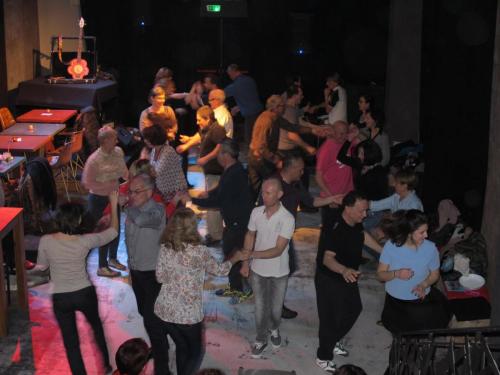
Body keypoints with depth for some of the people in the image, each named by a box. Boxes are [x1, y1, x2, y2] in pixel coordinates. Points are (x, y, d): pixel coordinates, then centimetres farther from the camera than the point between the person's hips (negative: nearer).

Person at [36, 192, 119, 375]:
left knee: (70, 342, 13)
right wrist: (114, 205, 6)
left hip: (61, 299, -1)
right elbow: (113, 231, -2)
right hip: (85, 294, 1)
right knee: (96, 325, 29)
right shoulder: (85, 241, -18)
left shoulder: (46, 241, -18)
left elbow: (41, 266, -1)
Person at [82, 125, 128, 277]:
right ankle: (102, 267, 21)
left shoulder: (118, 152, -5)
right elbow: (87, 182, -23)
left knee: (116, 230, 20)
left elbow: (124, 172, 8)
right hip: (98, 200, -7)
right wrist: (108, 185, -26)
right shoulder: (94, 159, -25)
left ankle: (112, 259, 43)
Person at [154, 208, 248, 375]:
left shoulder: (165, 247, -6)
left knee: (181, 347, 25)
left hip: (164, 310, 4)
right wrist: (236, 258, 18)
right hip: (188, 313, -4)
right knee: (194, 353, 18)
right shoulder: (200, 251, -16)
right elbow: (219, 270, 1)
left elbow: (160, 277, 2)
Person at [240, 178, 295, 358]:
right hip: (258, 270, 2)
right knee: (260, 306, 14)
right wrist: (245, 262, 4)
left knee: (276, 307, 18)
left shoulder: (287, 219, -25)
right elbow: (250, 236, 4)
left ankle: (274, 328, 49)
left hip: (278, 272, -2)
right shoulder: (256, 212, -12)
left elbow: (278, 250, -27)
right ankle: (261, 339, 34)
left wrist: (253, 254, -37)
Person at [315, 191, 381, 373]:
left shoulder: (355, 222, -8)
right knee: (330, 318, 3)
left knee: (354, 309, 24)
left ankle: (333, 341, 45)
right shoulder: (336, 230, -35)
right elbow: (328, 258, -45)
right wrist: (344, 270, -63)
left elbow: (363, 236, 15)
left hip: (348, 277, 9)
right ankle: (323, 357, 24)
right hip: (329, 280, -9)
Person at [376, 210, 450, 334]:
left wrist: (423, 285, -17)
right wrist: (396, 274, -27)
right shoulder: (391, 245, -14)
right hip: (395, 300, -1)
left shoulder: (430, 248, -12)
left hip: (421, 299, 1)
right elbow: (380, 274, -6)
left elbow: (435, 274, 3)